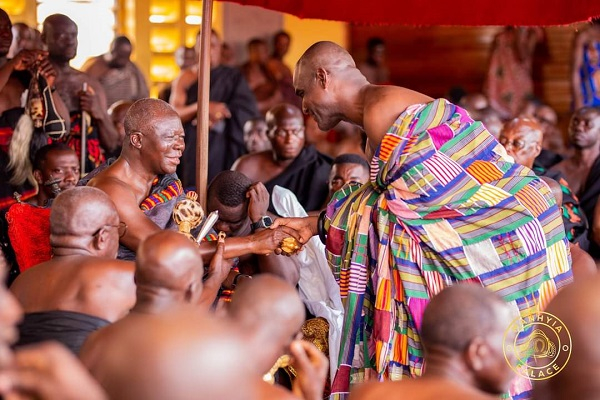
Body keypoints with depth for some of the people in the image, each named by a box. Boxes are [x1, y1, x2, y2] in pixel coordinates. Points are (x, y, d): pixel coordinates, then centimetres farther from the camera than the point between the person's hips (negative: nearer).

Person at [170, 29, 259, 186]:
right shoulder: (185, 78, 7)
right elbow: (174, 113, -5)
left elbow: (247, 109, -4)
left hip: (224, 148, -1)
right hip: (192, 148, 1)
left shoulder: (233, 77, 7)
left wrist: (218, 118, -15)